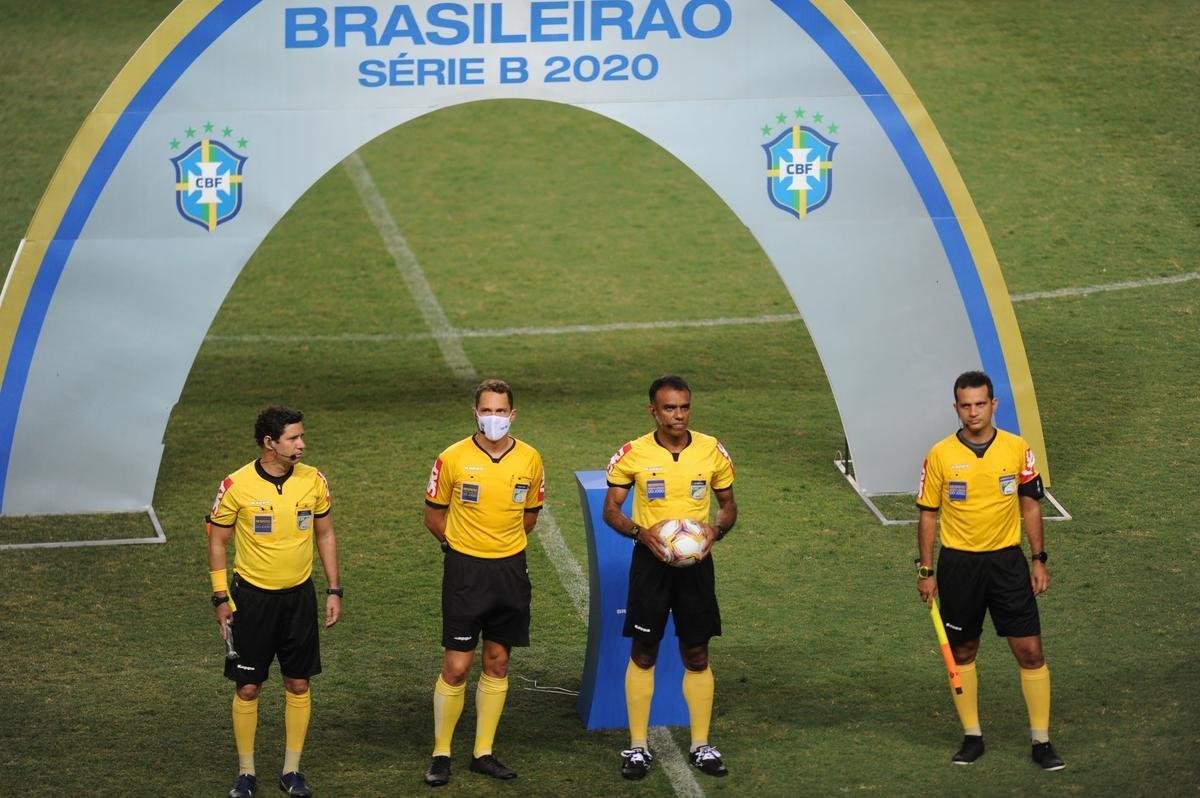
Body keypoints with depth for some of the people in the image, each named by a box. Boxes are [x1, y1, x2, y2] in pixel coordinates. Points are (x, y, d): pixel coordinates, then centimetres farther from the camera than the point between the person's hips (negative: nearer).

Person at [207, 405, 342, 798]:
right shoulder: (236, 486, -13)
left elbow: (325, 534, 9)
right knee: (247, 688, 2)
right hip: (251, 597, -3)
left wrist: (334, 591, 6)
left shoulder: (313, 481, -4)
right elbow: (217, 541, -2)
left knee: (298, 685, 7)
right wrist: (220, 598, -5)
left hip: (299, 596, 3)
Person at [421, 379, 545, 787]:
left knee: (497, 664, 9)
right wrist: (460, 544, 5)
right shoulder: (453, 459, -8)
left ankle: (483, 752, 19)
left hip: (511, 570, 3)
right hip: (465, 570, -3)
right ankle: (440, 754, 8)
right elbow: (433, 515, 4)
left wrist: (505, 543, 9)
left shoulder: (530, 459, 0)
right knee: (456, 666, -3)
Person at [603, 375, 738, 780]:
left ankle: (701, 746, 16)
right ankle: (638, 747, 12)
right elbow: (611, 509, -1)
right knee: (643, 654, 4)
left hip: (695, 561, 1)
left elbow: (728, 505, 10)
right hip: (650, 559, -1)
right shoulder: (633, 454, -8)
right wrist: (640, 532, -20)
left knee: (697, 656, 7)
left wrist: (716, 530, -12)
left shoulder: (712, 451, -2)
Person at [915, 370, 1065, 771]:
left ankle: (1041, 741, 5)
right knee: (962, 652, 8)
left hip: (1007, 561, 0)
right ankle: (972, 736, 21)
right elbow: (928, 514, 2)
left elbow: (1030, 506, 7)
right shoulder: (940, 455, -4)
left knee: (1030, 651, -3)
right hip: (958, 564, 0)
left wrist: (1040, 560, 3)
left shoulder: (1017, 449, -2)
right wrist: (926, 570, 0)